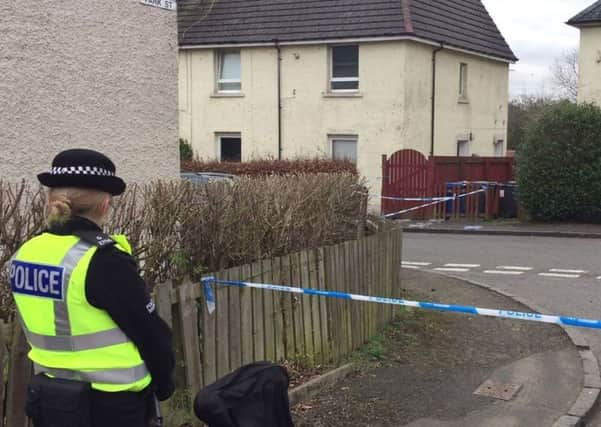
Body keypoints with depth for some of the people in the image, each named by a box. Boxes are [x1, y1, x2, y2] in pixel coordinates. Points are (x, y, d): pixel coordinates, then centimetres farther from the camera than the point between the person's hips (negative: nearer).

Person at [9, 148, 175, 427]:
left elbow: (43, 327, 9)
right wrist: (164, 383, 2)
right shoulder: (104, 261, -21)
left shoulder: (26, 254, 0)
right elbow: (150, 333, -15)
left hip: (51, 401, 6)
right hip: (111, 404, -6)